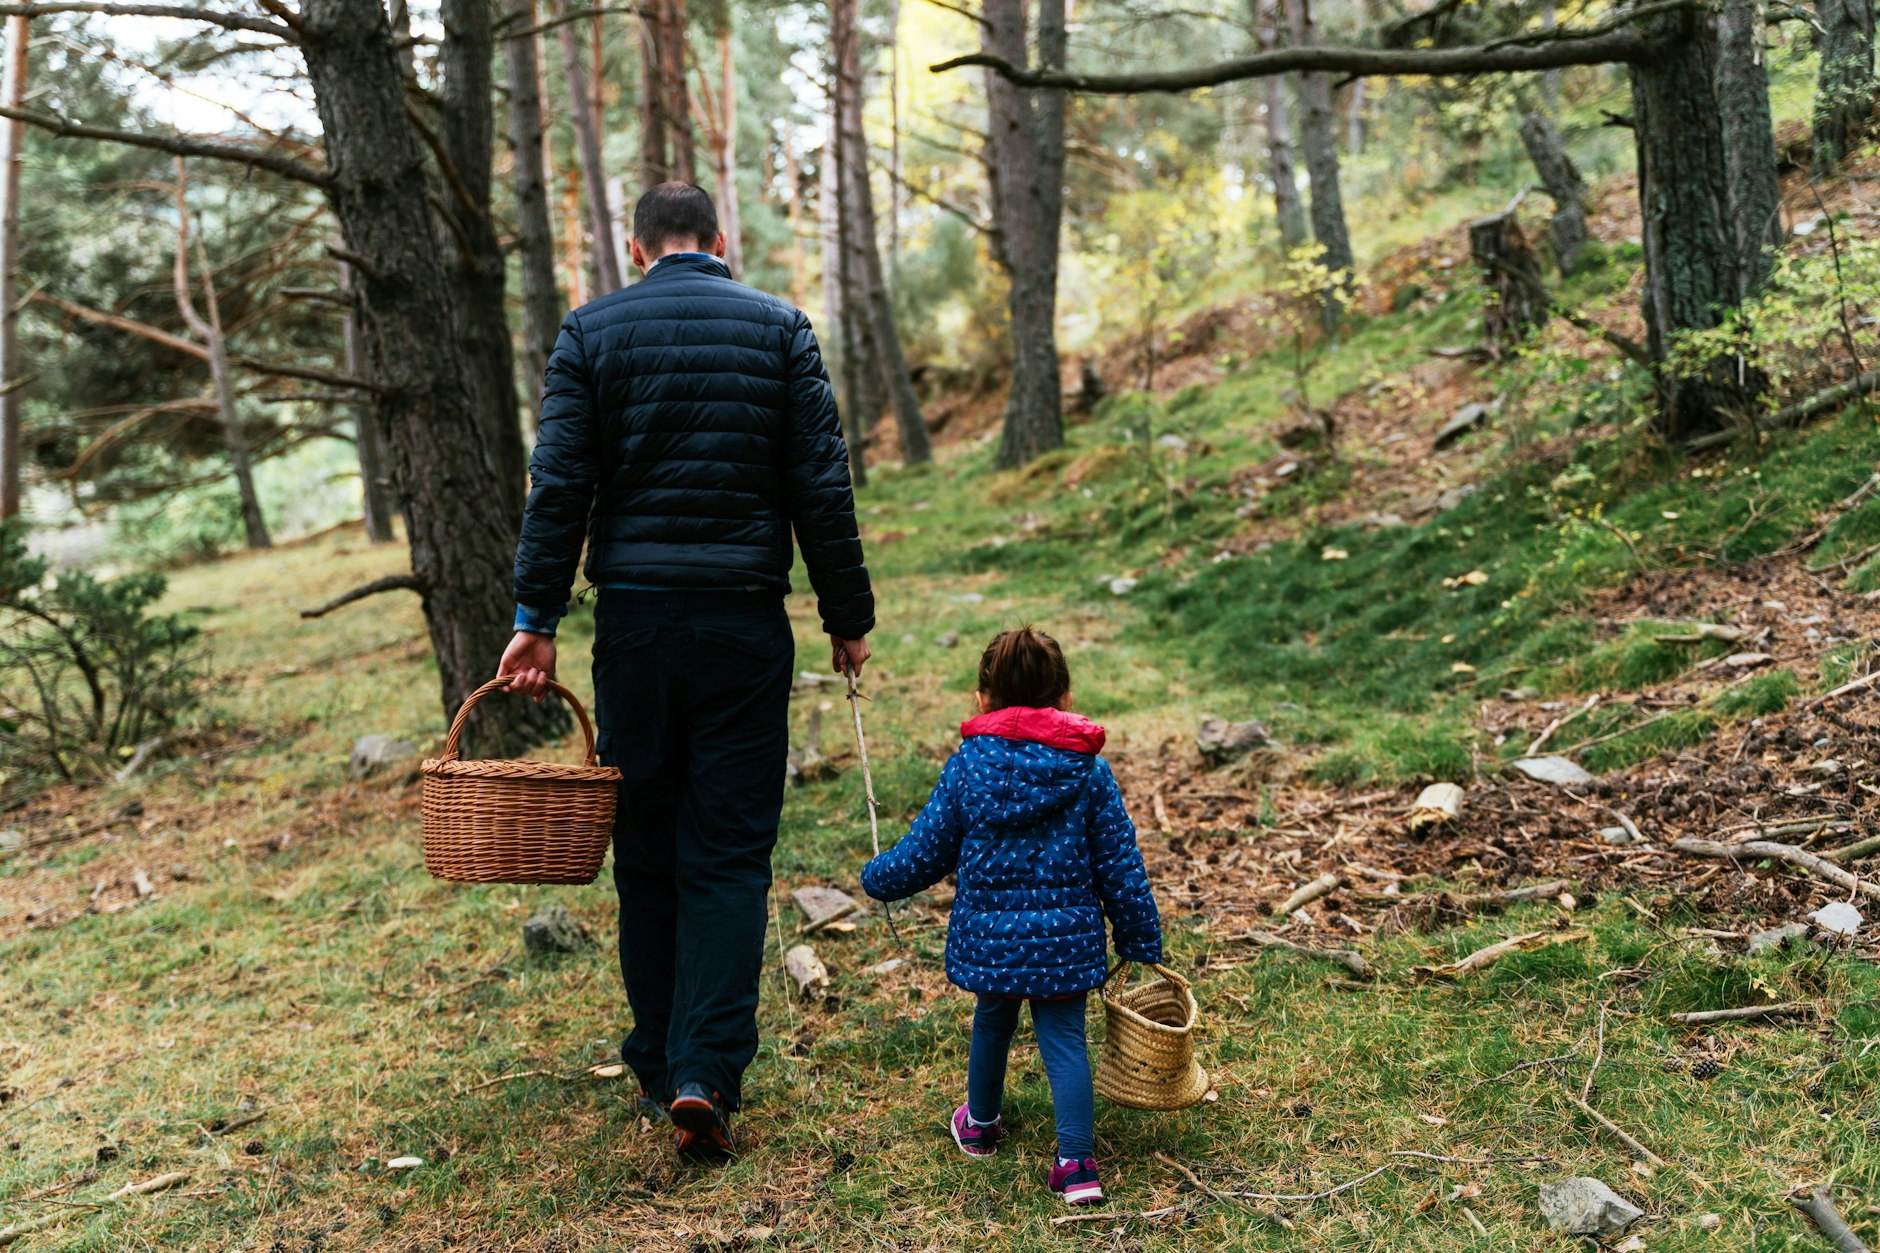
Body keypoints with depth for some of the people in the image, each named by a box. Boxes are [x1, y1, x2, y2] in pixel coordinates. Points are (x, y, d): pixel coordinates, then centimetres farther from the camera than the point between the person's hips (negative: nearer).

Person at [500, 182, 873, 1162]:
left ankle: (658, 1064, 21)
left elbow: (558, 487, -4)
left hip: (634, 621, 1)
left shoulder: (591, 331, 3)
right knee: (730, 853, 3)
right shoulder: (778, 328, 4)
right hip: (746, 621, -1)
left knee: (645, 849, 12)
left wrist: (536, 619, -1)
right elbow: (822, 488, -1)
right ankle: (708, 1076, -5)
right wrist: (848, 618, 5)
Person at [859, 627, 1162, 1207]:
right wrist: (1141, 944, 8)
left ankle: (981, 1124, 43)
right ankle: (1077, 1161, -2)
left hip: (987, 934, 1)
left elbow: (926, 852, 1)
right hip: (1065, 936, -1)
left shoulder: (966, 766, -6)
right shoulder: (1089, 770, -5)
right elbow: (1120, 868, -2)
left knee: (992, 1023, 23)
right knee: (1064, 1037, 5)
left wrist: (877, 877, 21)